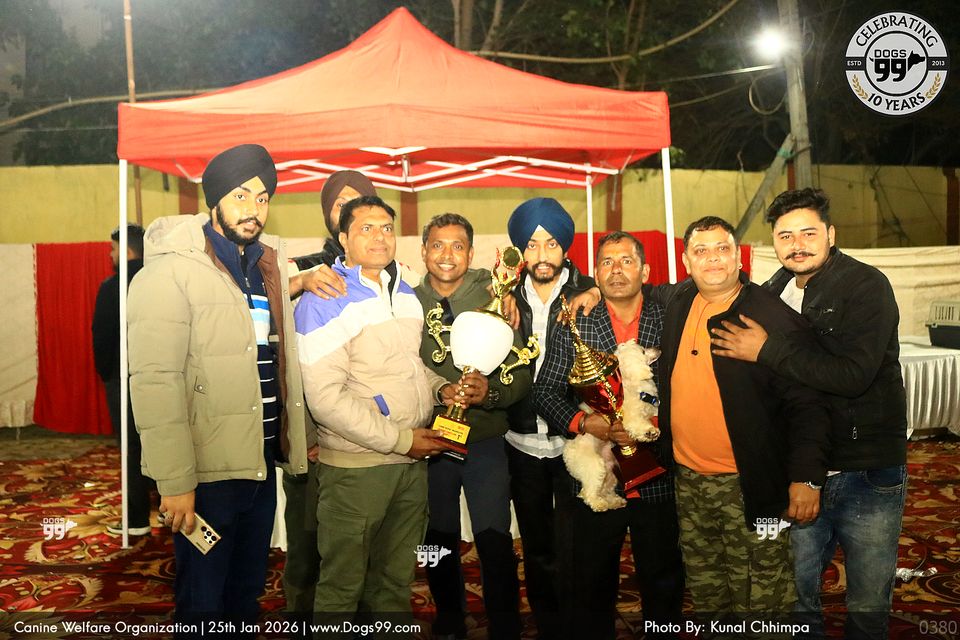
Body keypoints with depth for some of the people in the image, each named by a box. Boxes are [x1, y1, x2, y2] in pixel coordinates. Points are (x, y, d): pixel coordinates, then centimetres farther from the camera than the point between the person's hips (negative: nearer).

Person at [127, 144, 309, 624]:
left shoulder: (270, 265, 10)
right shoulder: (172, 269, -11)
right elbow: (154, 380, -18)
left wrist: (296, 440, 8)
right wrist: (174, 481, -20)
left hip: (262, 461, 7)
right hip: (208, 471, -6)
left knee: (247, 594, 20)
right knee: (204, 601, 9)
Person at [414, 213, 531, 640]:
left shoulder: (493, 298, -4)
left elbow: (521, 373, -7)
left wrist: (490, 390, -24)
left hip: (485, 439, -2)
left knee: (495, 541, -5)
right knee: (439, 542, 16)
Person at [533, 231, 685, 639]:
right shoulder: (573, 327, 2)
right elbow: (545, 392, 0)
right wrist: (584, 423, -15)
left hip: (658, 480, 0)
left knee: (664, 583, 16)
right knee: (591, 587, 13)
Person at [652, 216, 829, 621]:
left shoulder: (774, 319, -14)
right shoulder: (677, 302, 3)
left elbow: (807, 404, -15)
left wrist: (806, 478, -21)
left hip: (749, 487, -5)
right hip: (688, 480, 6)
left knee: (760, 599, 6)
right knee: (705, 593, 21)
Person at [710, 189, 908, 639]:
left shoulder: (867, 286, -12)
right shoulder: (773, 292, 5)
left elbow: (852, 374, -25)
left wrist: (768, 350, -23)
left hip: (869, 473, -4)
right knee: (795, 595, 15)